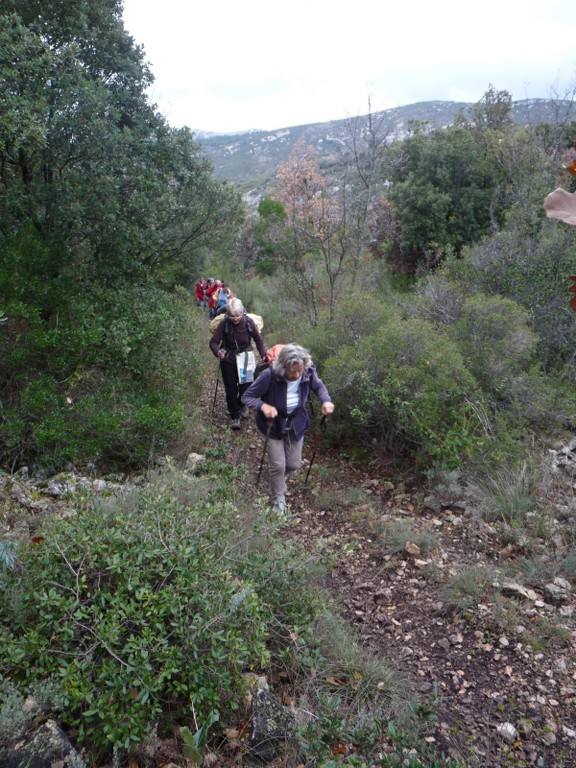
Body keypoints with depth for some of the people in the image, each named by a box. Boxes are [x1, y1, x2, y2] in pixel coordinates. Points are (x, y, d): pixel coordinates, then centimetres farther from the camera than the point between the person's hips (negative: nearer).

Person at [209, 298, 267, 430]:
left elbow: (258, 339, -1)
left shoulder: (248, 322, -15)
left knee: (246, 387, 6)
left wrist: (263, 355, -10)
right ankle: (235, 417, 20)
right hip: (228, 361, -1)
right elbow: (214, 342, -15)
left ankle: (242, 405, 40)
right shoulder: (224, 324, -18)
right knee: (231, 390, 3)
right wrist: (217, 352, -36)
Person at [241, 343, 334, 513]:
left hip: (296, 424, 4)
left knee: (294, 464, 13)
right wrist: (263, 406, -43)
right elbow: (246, 397, -23)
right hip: (273, 424, -3)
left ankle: (277, 478, 50)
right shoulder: (270, 375, -34)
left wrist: (326, 400, -21)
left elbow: (319, 386, 0)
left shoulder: (309, 373, -24)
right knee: (278, 465, -1)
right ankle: (279, 499, 28)